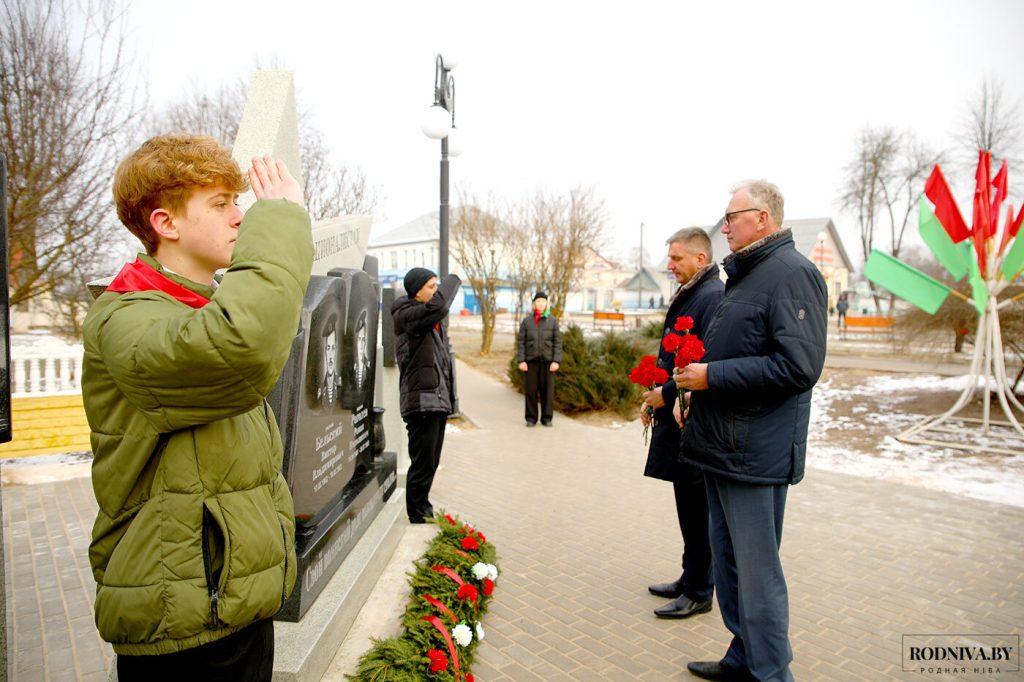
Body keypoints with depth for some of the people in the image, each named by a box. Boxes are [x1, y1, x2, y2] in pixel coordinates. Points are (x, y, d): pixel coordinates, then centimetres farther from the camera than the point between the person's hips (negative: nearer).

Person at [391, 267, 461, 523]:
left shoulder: (432, 319, 18)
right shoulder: (405, 315, -11)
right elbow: (438, 305, -31)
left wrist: (450, 395, 20)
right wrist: (452, 280, -12)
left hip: (439, 401, 9)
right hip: (421, 401, -9)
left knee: (431, 462, 18)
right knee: (422, 463, -3)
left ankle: (423, 508, 33)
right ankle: (417, 517, 10)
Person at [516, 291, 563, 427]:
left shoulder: (553, 321, 4)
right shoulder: (526, 321, 5)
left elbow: (558, 342, 0)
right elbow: (520, 342, 3)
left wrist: (556, 361, -8)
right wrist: (521, 360, -6)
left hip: (547, 361, 0)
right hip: (531, 361, 0)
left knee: (547, 390, 2)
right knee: (531, 390, 3)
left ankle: (547, 418, 13)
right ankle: (531, 418, 13)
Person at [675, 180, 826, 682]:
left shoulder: (791, 273, -12)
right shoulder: (745, 275, 18)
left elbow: (798, 367, -22)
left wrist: (713, 375, -18)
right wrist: (693, 385, 15)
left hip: (754, 452, -10)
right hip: (723, 446, 10)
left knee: (757, 571, 2)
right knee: (729, 560, 19)